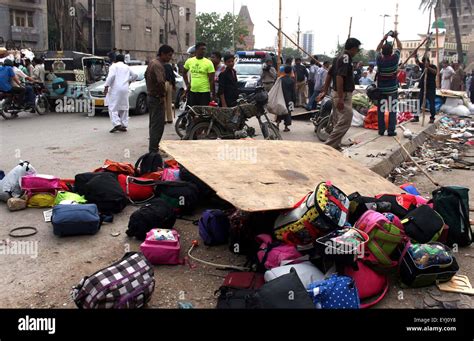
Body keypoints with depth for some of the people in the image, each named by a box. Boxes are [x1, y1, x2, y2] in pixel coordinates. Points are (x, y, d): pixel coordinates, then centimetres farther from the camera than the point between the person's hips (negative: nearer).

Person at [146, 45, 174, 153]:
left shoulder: (152, 62, 12)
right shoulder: (158, 65, -21)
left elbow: (146, 75, 26)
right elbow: (161, 82, -35)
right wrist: (163, 93, -20)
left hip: (151, 96, 11)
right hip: (157, 99, -11)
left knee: (154, 124, 18)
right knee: (158, 125, -7)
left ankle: (153, 147, 28)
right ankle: (154, 150, -5)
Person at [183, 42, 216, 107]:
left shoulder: (209, 63, -6)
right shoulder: (189, 61, 5)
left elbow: (211, 80, -8)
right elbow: (184, 73, 22)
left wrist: (213, 94, -12)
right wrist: (187, 84, 9)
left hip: (204, 92, -4)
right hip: (192, 91, 4)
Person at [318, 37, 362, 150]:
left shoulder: (338, 58, 14)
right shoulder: (346, 58, -16)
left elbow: (329, 75, 17)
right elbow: (339, 77, -26)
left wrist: (325, 91, 20)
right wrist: (340, 98, -28)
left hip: (337, 93, 10)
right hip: (344, 94, -10)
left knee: (337, 122, 15)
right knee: (345, 121, -11)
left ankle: (335, 145, 21)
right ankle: (329, 145, -13)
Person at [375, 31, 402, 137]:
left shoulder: (379, 60, -7)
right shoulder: (394, 59, -10)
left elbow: (378, 49, 15)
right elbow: (400, 48, 8)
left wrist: (383, 39, 15)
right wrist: (396, 37, 17)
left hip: (381, 90, 2)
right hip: (392, 90, -2)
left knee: (381, 110, 6)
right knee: (392, 110, 2)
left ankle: (381, 130, 8)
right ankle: (391, 131, 1)